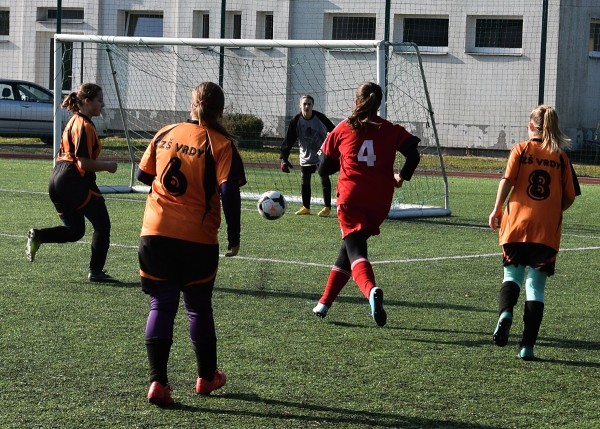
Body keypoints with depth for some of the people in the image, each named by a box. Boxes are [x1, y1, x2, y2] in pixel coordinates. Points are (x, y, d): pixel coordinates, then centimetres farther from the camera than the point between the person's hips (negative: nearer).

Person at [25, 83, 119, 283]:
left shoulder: (74, 121, 16)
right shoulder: (85, 126, -14)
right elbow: (84, 163, -20)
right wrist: (107, 166, -6)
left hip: (58, 178, 9)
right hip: (75, 182, -9)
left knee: (74, 230, 15)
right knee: (102, 225, 5)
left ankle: (38, 236, -6)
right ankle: (96, 271, 7)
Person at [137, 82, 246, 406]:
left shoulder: (165, 134, 5)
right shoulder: (220, 144, -6)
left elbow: (143, 175, 14)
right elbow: (229, 191, -15)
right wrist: (234, 239, -7)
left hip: (155, 233, 2)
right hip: (198, 239, -2)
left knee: (161, 306, 6)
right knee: (199, 307, 16)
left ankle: (158, 382, -6)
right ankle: (206, 377, 30)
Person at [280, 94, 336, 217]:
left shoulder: (320, 117, -14)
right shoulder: (296, 121, -11)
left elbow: (333, 131, -1)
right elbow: (288, 141, -9)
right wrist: (284, 159, -16)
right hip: (306, 156, 2)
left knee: (324, 179, -6)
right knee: (305, 181, 7)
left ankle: (327, 207, 1)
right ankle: (306, 207, 20)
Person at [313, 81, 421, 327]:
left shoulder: (343, 129, 6)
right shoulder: (391, 130, 7)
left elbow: (324, 169, 12)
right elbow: (413, 155, -7)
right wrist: (402, 177, 10)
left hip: (350, 200, -3)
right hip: (380, 203, 3)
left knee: (355, 251, -9)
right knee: (350, 247, 19)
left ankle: (372, 291, -41)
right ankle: (324, 304, 25)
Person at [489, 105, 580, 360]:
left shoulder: (521, 150, 3)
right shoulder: (561, 157, 7)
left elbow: (507, 180, -8)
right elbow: (570, 196, 6)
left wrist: (497, 209, 2)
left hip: (517, 224, -1)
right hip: (547, 230, 1)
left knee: (513, 274, 14)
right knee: (536, 286, 5)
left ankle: (505, 313, -17)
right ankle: (527, 346, 1)